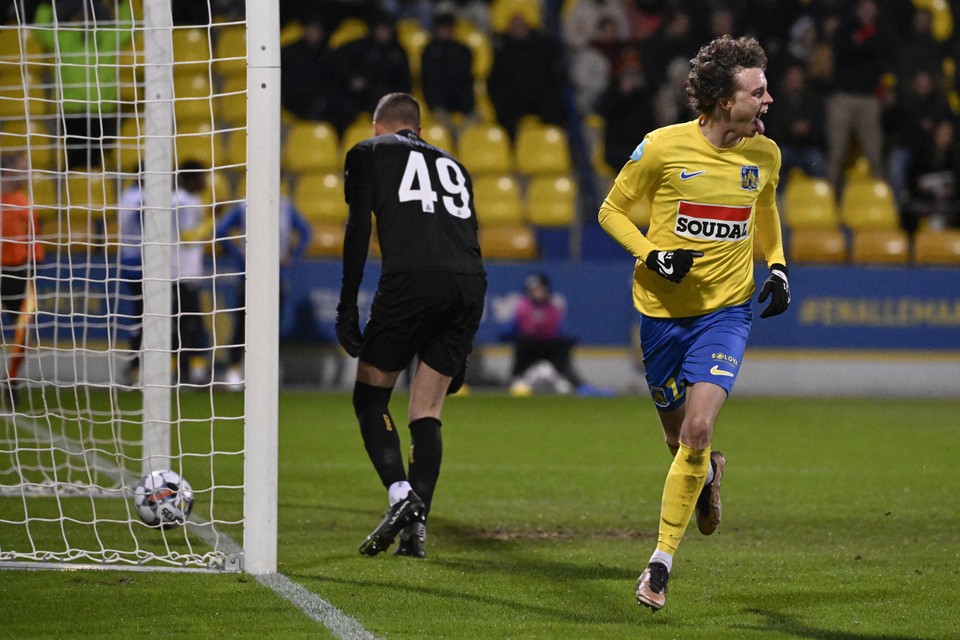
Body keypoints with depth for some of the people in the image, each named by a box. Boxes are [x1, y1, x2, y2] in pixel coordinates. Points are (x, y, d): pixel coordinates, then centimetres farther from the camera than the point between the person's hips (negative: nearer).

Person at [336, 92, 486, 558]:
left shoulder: (368, 153, 18)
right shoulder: (451, 165, 31)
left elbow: (358, 229, 4)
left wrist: (347, 306, 4)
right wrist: (461, 348, 28)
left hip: (410, 280, -4)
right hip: (470, 285, 4)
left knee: (370, 397, 9)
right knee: (427, 410, 11)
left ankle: (401, 495, -12)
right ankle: (416, 526, -1)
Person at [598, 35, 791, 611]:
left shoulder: (765, 154, -2)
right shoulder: (664, 147, -13)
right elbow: (612, 210, -1)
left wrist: (778, 267, 6)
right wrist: (654, 257, -16)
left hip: (727, 309, 1)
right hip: (664, 309, 0)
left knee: (698, 429, -18)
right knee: (678, 434, 13)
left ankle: (661, 563, -9)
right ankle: (709, 473, 52)